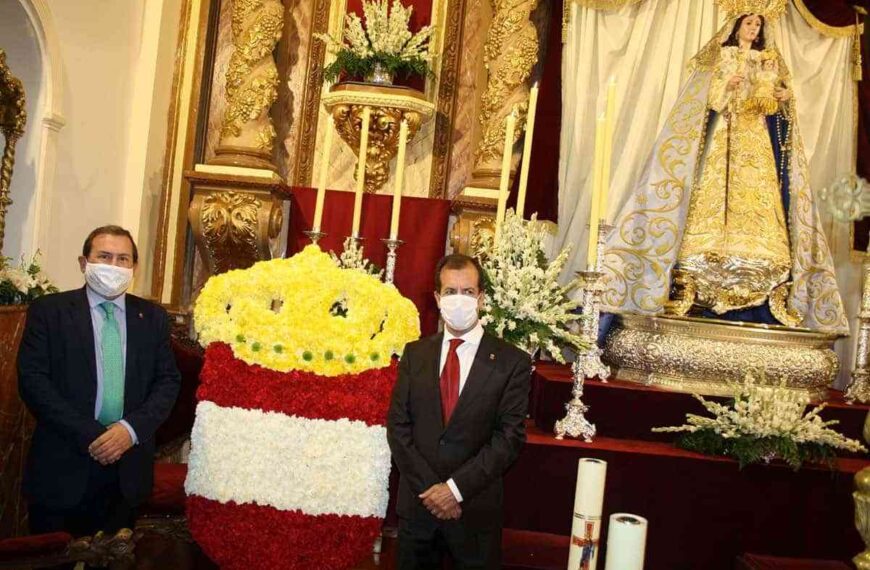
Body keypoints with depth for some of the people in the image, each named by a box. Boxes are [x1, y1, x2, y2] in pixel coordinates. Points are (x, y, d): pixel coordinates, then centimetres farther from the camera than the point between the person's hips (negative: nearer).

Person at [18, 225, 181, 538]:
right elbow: (32, 379, -8)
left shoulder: (153, 317, 8)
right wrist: (88, 436, -15)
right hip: (62, 466, -2)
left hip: (128, 469, 2)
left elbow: (168, 381, 5)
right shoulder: (48, 310, 0)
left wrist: (132, 428, -11)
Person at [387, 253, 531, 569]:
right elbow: (397, 425, 0)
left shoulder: (512, 362, -6)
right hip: (417, 501, 3)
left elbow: (510, 436, -10)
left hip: (476, 507, -2)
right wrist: (428, 487, -10)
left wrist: (457, 488, -14)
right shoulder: (415, 353, 3)